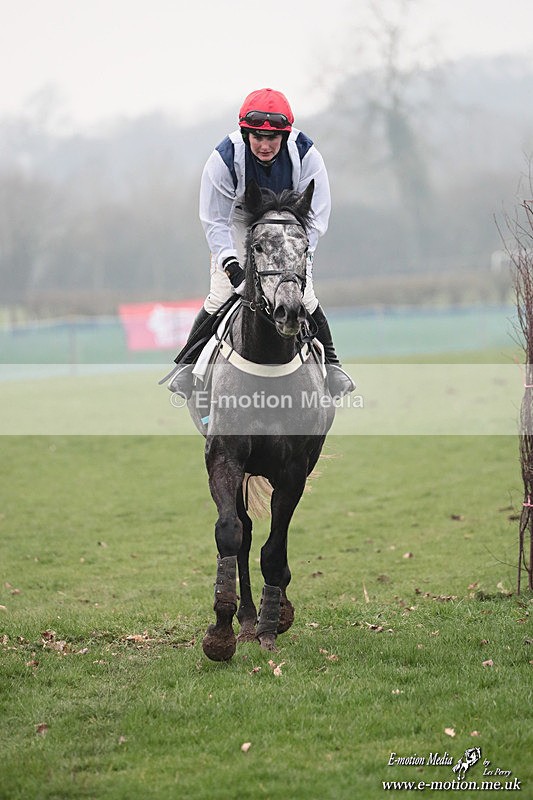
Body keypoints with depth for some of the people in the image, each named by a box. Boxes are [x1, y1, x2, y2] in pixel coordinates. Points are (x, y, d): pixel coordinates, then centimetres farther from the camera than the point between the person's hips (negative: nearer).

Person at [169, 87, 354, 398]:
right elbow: (215, 221, -20)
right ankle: (189, 363, 11)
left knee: (304, 297, -8)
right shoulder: (224, 159, -28)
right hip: (238, 228, -1)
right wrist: (231, 264, -32)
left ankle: (331, 364, 13)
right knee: (220, 298, -9)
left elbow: (316, 218, -19)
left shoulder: (306, 156, -26)